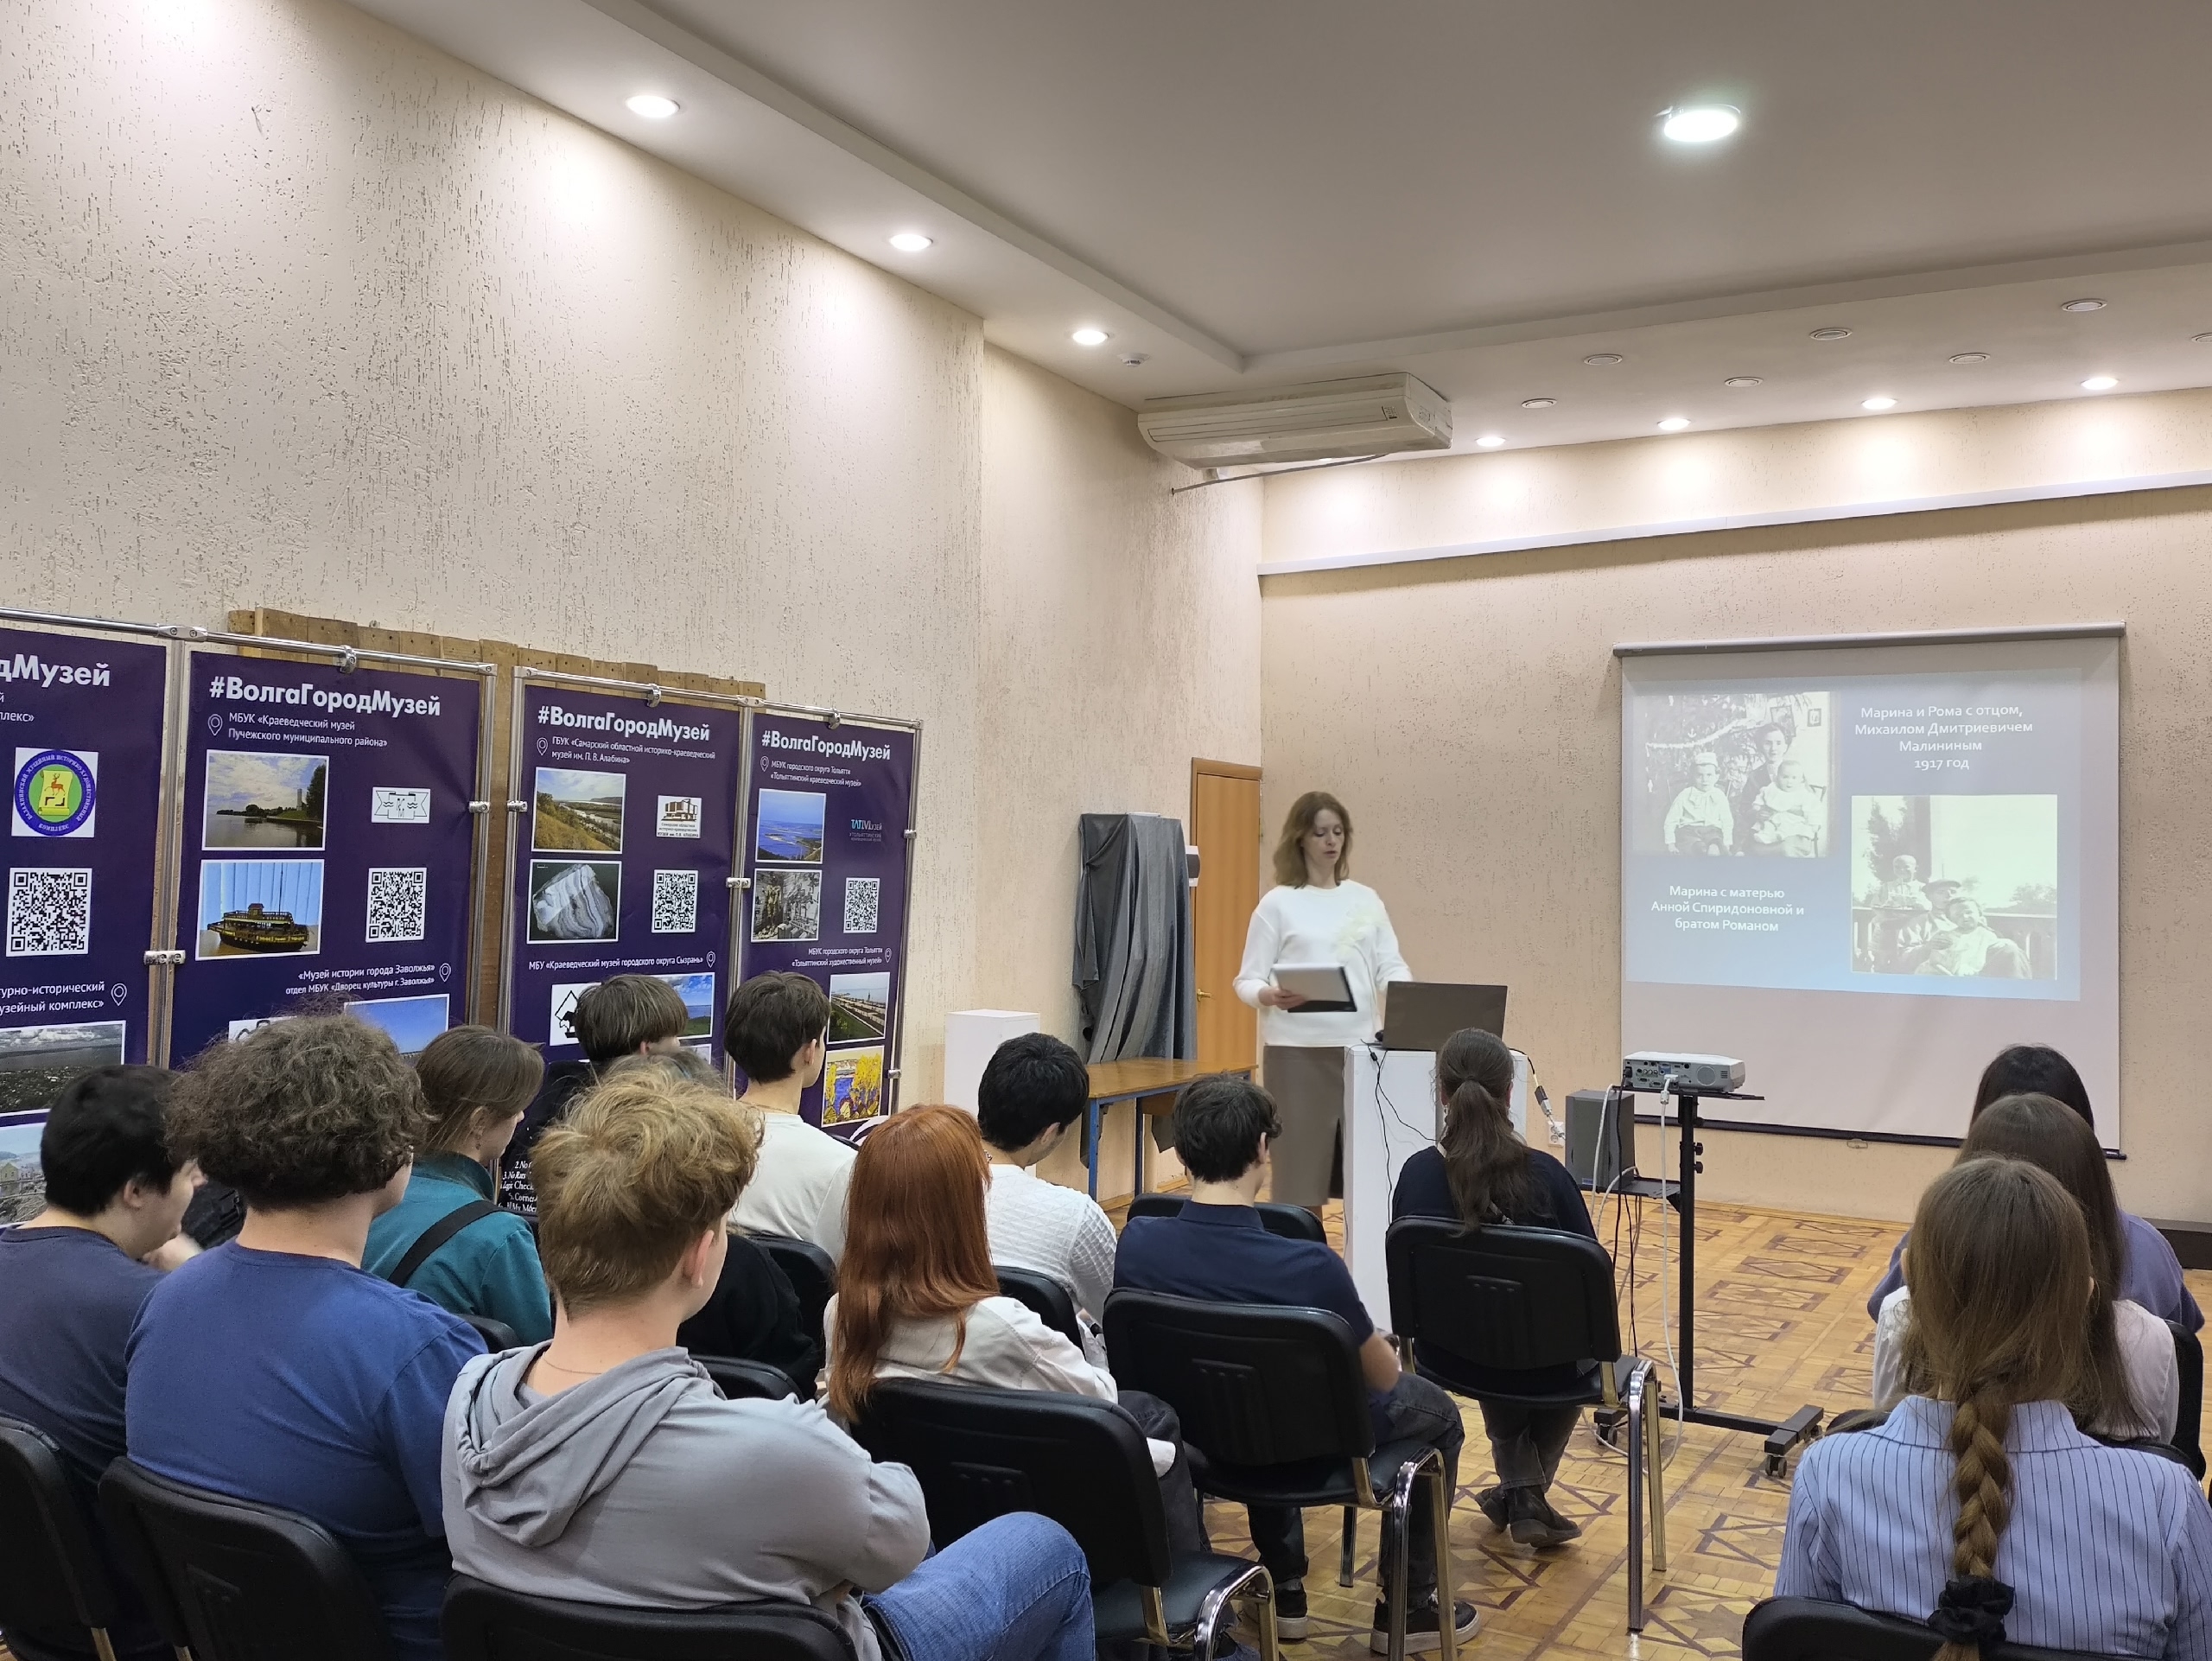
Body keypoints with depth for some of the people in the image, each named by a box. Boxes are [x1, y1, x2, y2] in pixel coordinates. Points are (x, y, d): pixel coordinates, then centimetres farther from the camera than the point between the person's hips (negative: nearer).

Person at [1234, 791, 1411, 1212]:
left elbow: (1390, 965, 7)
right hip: (1298, 1050, -3)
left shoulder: (1365, 899, 11)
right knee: (1300, 1166, -1)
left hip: (1360, 1047, 3)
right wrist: (1271, 996, -24)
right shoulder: (1278, 903, 0)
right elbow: (1247, 981, -2)